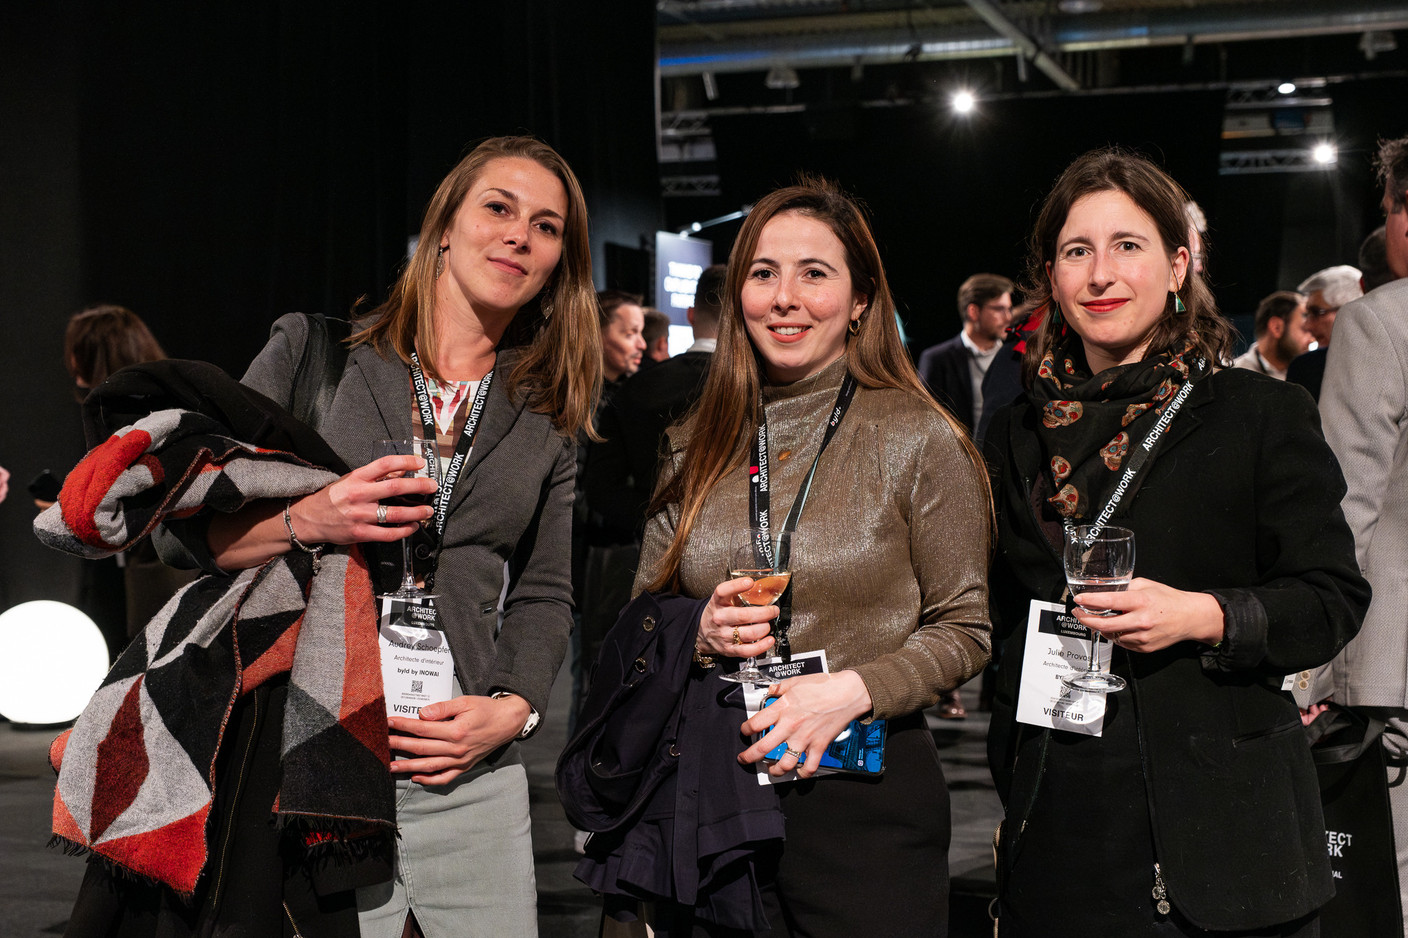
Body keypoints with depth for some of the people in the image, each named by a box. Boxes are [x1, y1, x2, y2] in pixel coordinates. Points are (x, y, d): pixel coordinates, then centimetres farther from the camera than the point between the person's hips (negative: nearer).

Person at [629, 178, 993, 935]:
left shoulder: (919, 440, -5)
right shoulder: (697, 449, 7)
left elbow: (964, 629, -4)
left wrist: (852, 688, -19)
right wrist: (698, 635, -8)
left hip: (865, 794, -3)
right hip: (712, 790, 3)